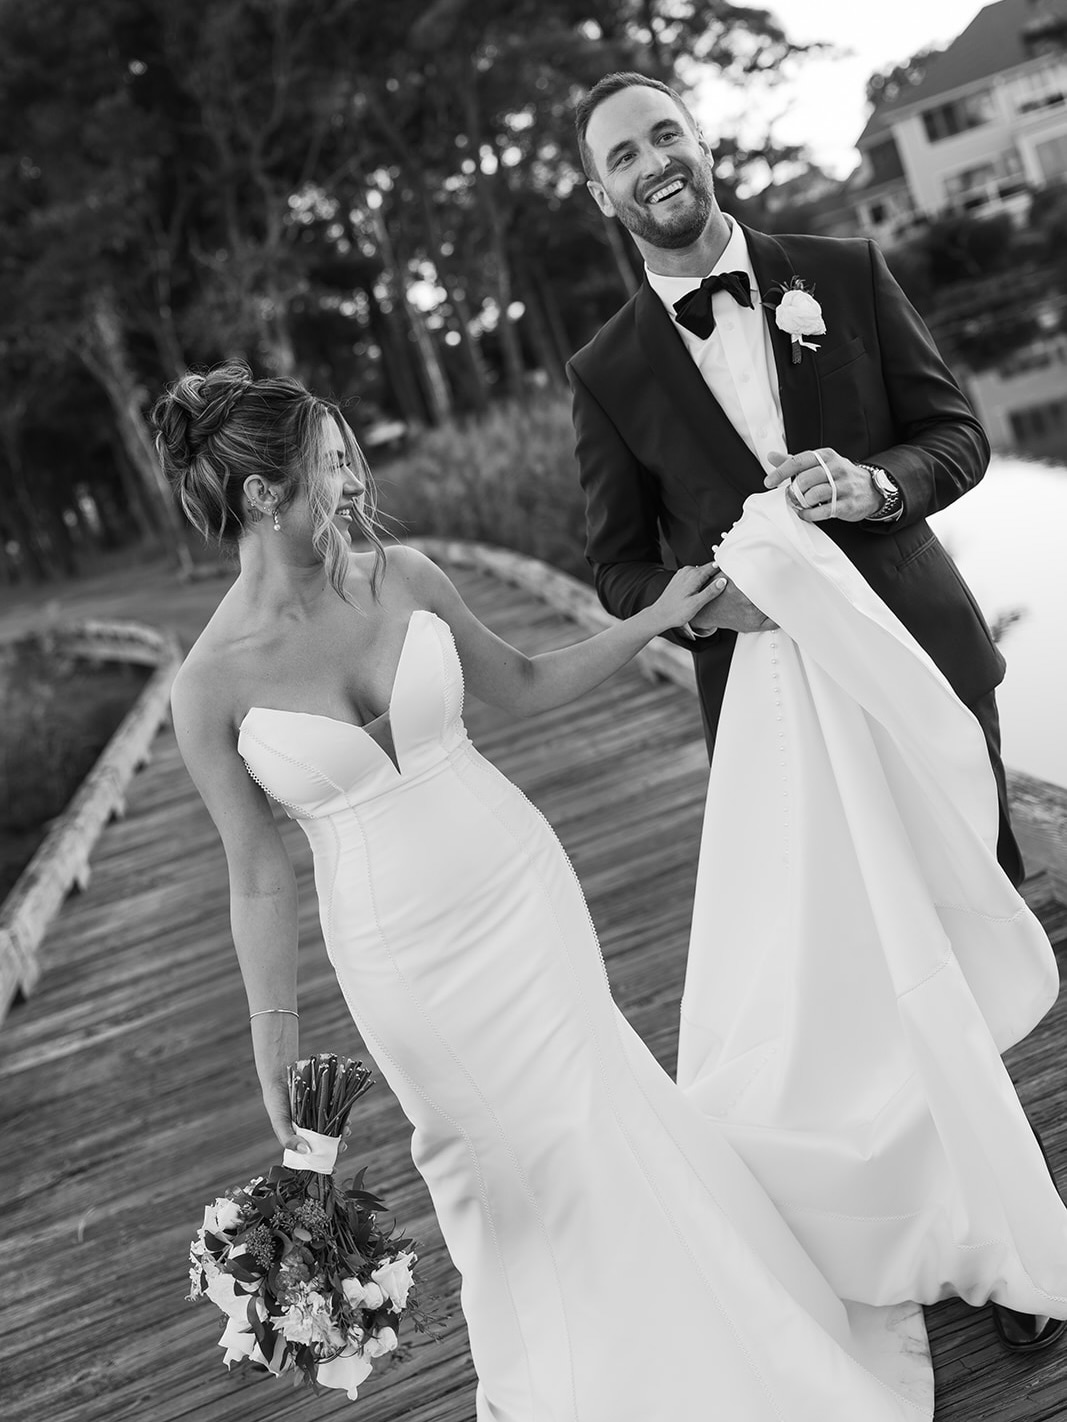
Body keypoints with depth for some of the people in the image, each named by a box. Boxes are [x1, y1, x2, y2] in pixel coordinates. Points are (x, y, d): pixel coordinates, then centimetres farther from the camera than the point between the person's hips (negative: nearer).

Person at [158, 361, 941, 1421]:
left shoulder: (401, 578, -7)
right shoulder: (212, 683, -15)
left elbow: (522, 688, 9)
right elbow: (256, 875, -7)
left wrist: (654, 620, 4)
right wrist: (273, 1047, -2)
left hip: (519, 891, 2)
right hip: (396, 949, -2)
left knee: (593, 1120, 11)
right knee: (494, 1167, 15)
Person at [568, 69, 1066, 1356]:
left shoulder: (844, 272, 2)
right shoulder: (608, 371, 1)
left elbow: (958, 432, 3)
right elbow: (620, 569, 3)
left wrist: (875, 480, -18)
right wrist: (709, 599, -18)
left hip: (918, 657, 1)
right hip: (767, 693, -1)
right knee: (834, 980, 5)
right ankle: (911, 1240, 27)